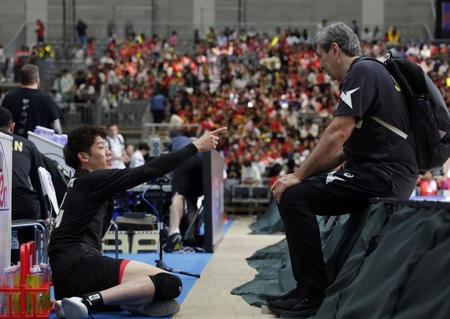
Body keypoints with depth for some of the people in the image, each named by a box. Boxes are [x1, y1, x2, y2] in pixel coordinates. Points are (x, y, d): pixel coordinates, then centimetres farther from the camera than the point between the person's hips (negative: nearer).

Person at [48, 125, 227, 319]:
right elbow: (148, 171, -9)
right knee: (169, 283, -22)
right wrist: (196, 146, -7)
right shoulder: (92, 180, -6)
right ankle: (88, 302, -29)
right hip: (77, 265, -10)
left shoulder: (79, 183, 24)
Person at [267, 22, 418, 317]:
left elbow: (338, 134, -19)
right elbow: (348, 145, 23)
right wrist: (305, 174, 18)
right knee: (305, 189, 21)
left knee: (293, 197, -15)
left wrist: (299, 176, -9)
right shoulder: (372, 72, 21)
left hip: (384, 174, -11)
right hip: (390, 172, 11)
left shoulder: (362, 71, -10)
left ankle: (312, 294, -11)